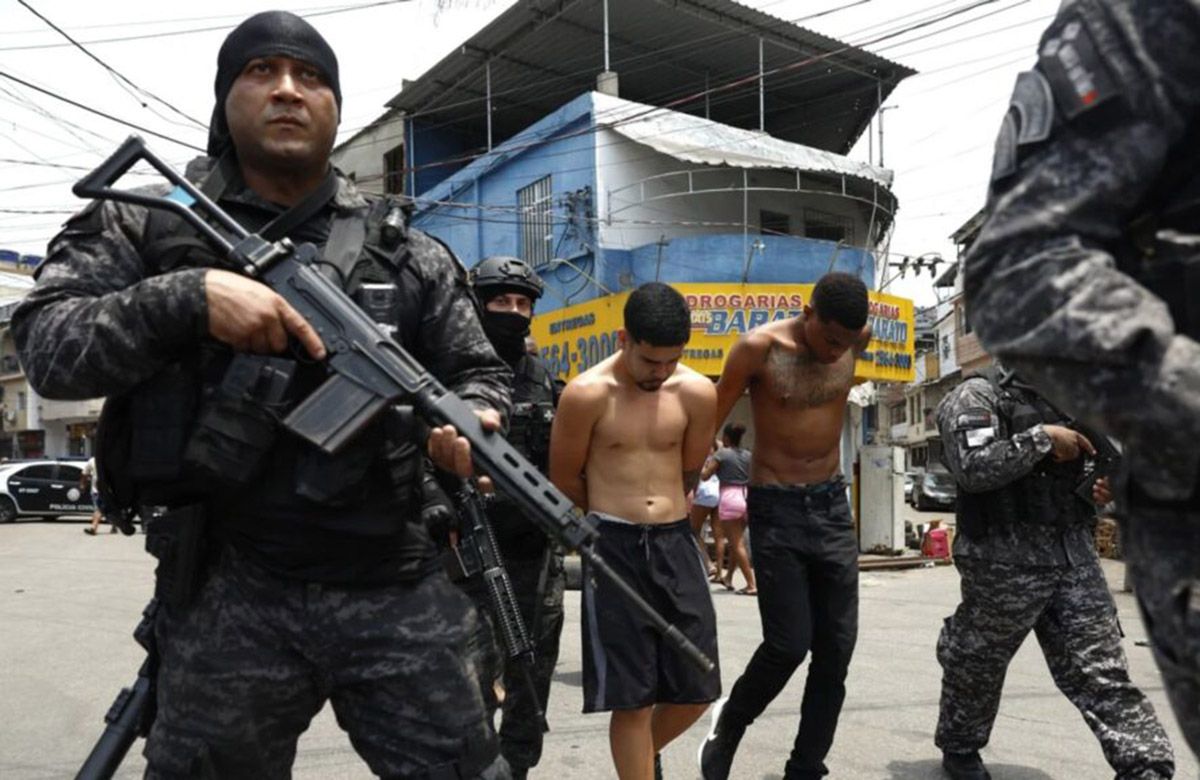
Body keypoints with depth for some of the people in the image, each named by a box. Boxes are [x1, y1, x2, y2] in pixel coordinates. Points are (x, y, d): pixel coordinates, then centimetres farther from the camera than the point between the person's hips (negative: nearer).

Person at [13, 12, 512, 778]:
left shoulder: (408, 251, 6)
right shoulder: (147, 226, 3)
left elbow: (480, 373, 9)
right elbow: (46, 346, -6)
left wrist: (472, 422, -13)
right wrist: (188, 298, -20)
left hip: (396, 591, 1)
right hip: (228, 600, 0)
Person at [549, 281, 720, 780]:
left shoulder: (698, 394, -2)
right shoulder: (587, 394, -11)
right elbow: (565, 481, 1)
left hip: (676, 542, 4)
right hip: (612, 547, -3)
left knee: (698, 690, 10)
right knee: (632, 697, 2)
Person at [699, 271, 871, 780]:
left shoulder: (856, 339, -2)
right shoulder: (760, 347, -15)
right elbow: (710, 422, -8)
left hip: (833, 505, 5)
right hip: (776, 509, -5)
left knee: (836, 651, 4)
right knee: (789, 645, -7)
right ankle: (729, 723, 22)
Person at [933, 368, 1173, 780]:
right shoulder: (976, 396, -8)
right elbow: (972, 468, -24)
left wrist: (1104, 489, 5)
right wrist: (1042, 437, -18)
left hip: (1075, 556, 6)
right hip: (1005, 562, -6)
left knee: (1102, 671, 3)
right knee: (977, 665, 11)